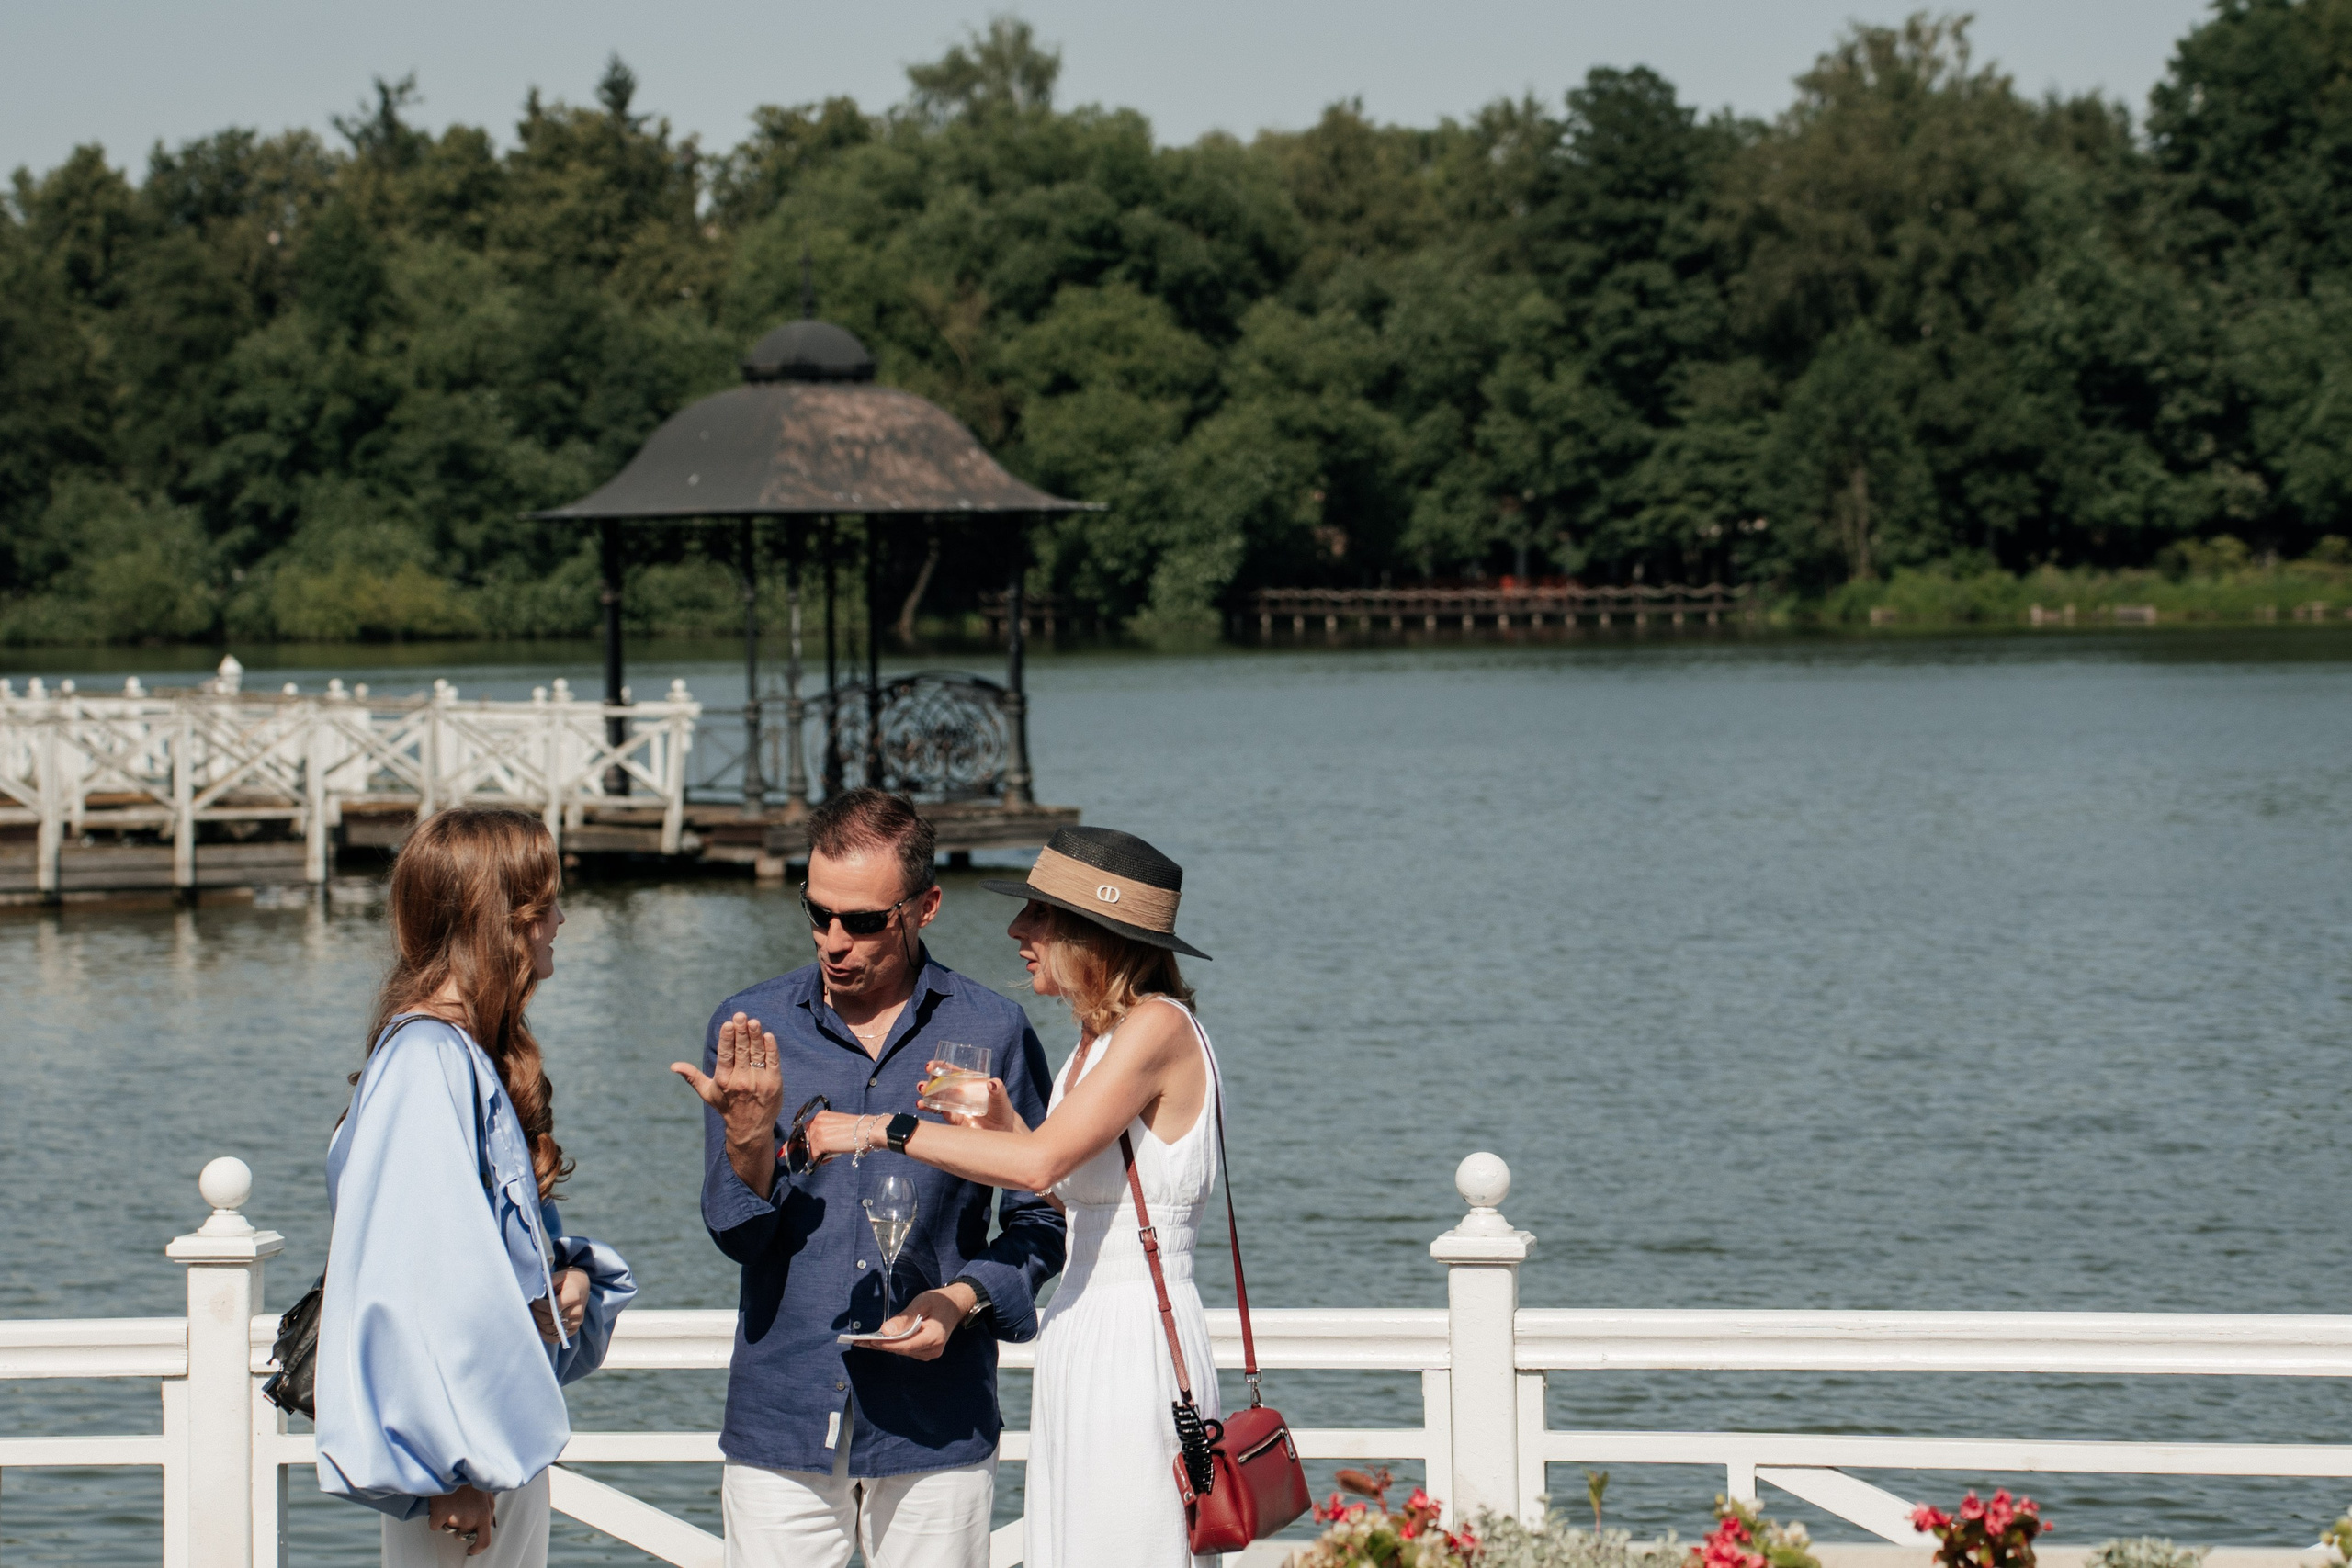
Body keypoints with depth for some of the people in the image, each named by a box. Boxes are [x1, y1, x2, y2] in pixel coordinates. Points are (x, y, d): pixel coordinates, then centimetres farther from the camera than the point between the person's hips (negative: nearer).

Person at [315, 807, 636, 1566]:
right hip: (460, 1443, -10)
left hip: (509, 1433, 10)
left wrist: (568, 1271, 5)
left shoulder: (480, 1055, 13)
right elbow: (423, 1275, -23)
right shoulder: (427, 1060, -18)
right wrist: (460, 1468, -24)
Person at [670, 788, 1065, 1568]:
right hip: (782, 1419, 1)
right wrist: (749, 1136, -19)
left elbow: (1040, 1221, 6)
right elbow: (737, 1235, 0)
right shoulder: (749, 1028, 4)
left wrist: (964, 1300, -11)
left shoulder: (991, 1032, 1)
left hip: (935, 1425, -1)